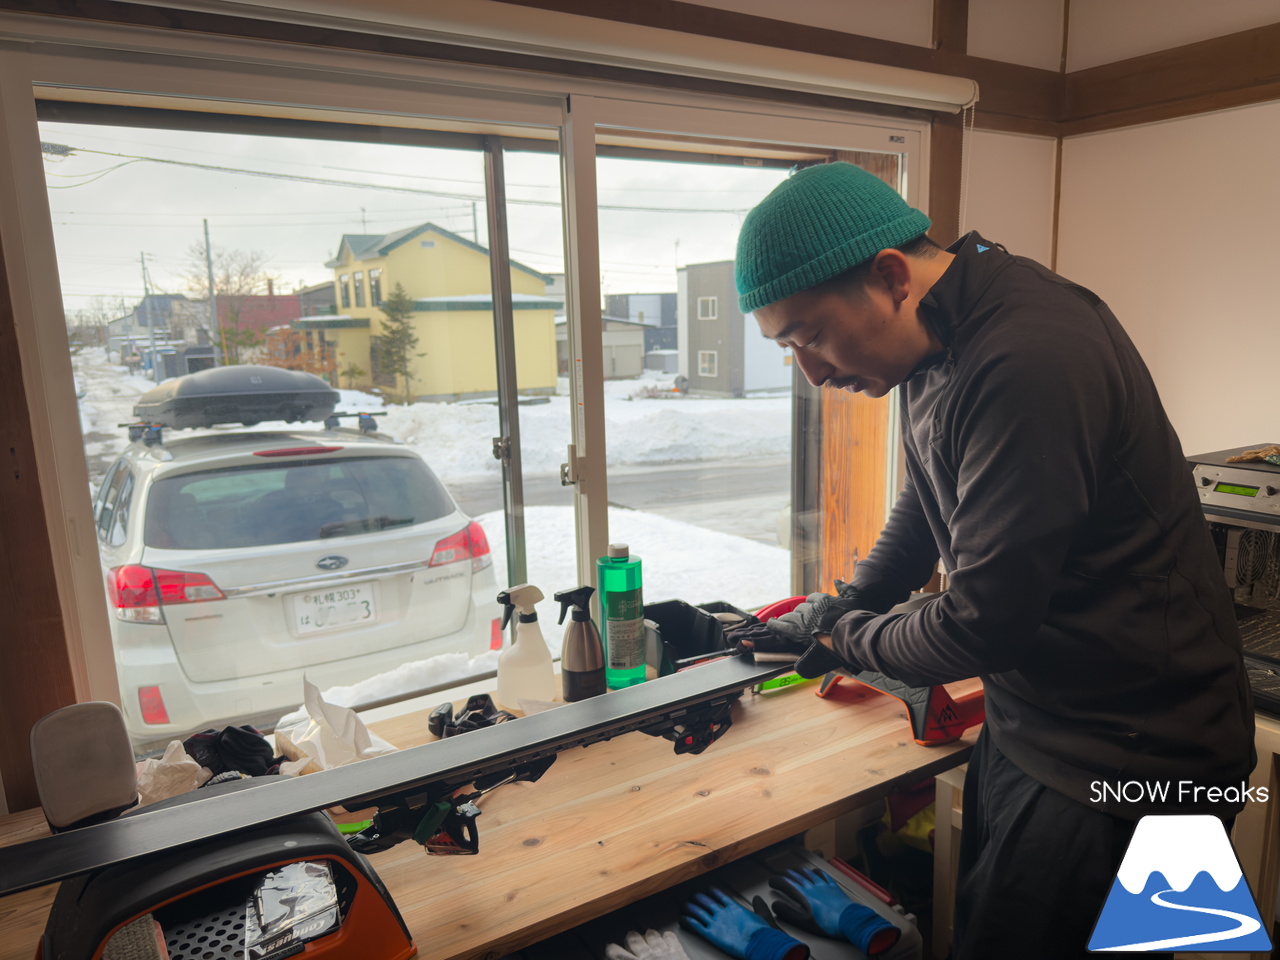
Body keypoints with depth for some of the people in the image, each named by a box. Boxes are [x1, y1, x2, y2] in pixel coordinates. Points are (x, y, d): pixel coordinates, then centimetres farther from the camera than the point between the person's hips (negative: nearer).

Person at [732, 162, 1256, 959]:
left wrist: (846, 638, -9)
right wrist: (851, 601, 7)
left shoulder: (1028, 361, -31)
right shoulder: (937, 342, 1)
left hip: (1129, 762, -9)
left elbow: (985, 625, -27)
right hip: (1027, 728, 9)